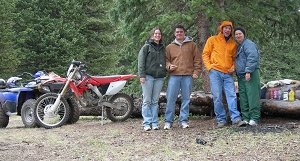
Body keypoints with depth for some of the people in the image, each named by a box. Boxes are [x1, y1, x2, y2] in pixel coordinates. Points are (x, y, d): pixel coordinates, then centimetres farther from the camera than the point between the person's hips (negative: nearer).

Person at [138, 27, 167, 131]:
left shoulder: (162, 48, 18)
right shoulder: (146, 47, 4)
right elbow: (141, 61, -3)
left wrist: (164, 73, 7)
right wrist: (142, 75, -12)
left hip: (159, 77, 4)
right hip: (148, 76, -4)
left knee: (155, 101, 6)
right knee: (147, 101, -3)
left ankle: (154, 123, 8)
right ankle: (147, 123, -2)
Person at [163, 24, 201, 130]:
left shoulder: (192, 45, 10)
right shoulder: (170, 47, 14)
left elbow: (197, 59, 8)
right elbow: (166, 60, 17)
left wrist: (196, 71, -1)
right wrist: (169, 66, -4)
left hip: (188, 75, 0)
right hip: (174, 75, 0)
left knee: (186, 98, 3)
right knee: (171, 98, -4)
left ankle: (183, 120, 11)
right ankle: (168, 121, 2)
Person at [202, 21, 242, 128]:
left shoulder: (233, 43, 16)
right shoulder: (213, 40, 6)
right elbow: (205, 54, 6)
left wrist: (233, 67, 2)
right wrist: (209, 67, -5)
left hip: (228, 73, 3)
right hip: (215, 72, -3)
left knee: (232, 95, -7)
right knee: (217, 97, -3)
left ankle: (235, 118, -7)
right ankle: (221, 119, 3)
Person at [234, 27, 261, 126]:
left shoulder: (248, 44, -5)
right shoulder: (238, 47, 23)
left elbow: (252, 58, -18)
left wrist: (248, 71, -24)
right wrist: (235, 70, 17)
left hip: (250, 74, -9)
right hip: (241, 76, 9)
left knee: (252, 95, -10)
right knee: (243, 98, 7)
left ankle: (254, 118, -9)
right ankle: (245, 118, 11)